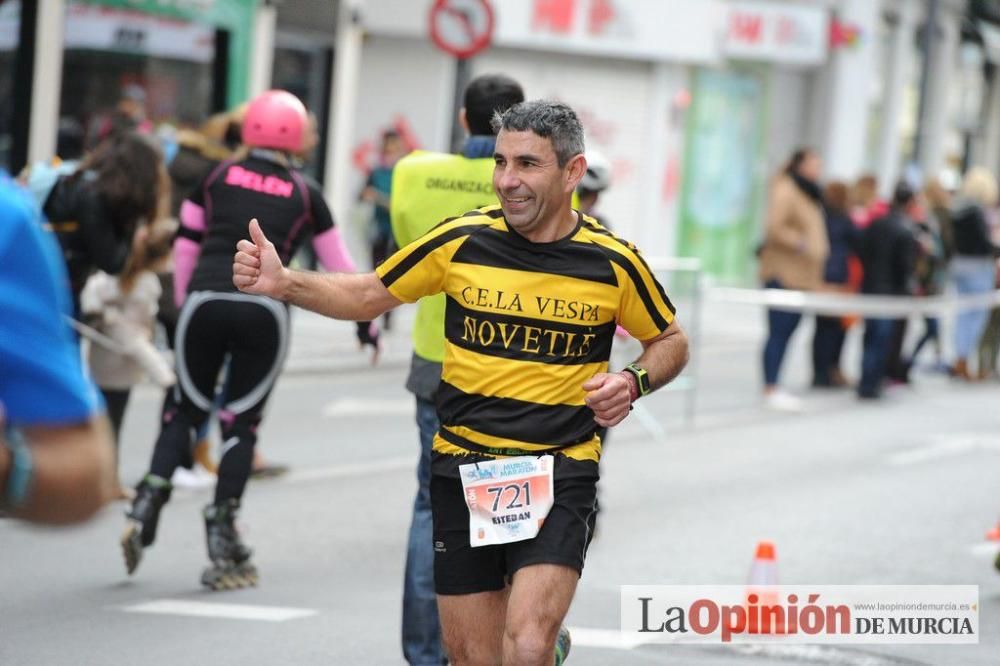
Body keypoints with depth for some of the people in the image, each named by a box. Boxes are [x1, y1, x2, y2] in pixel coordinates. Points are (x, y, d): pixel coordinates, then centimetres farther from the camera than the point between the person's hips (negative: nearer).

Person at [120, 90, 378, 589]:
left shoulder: (216, 177, 12)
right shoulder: (305, 194, 12)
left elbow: (185, 246, 13)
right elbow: (337, 263, 19)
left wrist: (183, 304, 24)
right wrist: (365, 321, 31)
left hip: (205, 303, 1)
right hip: (264, 310, -1)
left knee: (187, 410, 15)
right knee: (242, 422, 7)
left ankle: (148, 503, -3)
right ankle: (222, 536, 4)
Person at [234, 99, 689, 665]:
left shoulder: (614, 261, -4)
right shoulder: (461, 240, -2)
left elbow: (670, 340, 13)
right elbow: (368, 296, 10)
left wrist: (634, 383, -8)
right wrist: (283, 283, -6)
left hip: (560, 475, -2)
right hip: (463, 470, 3)